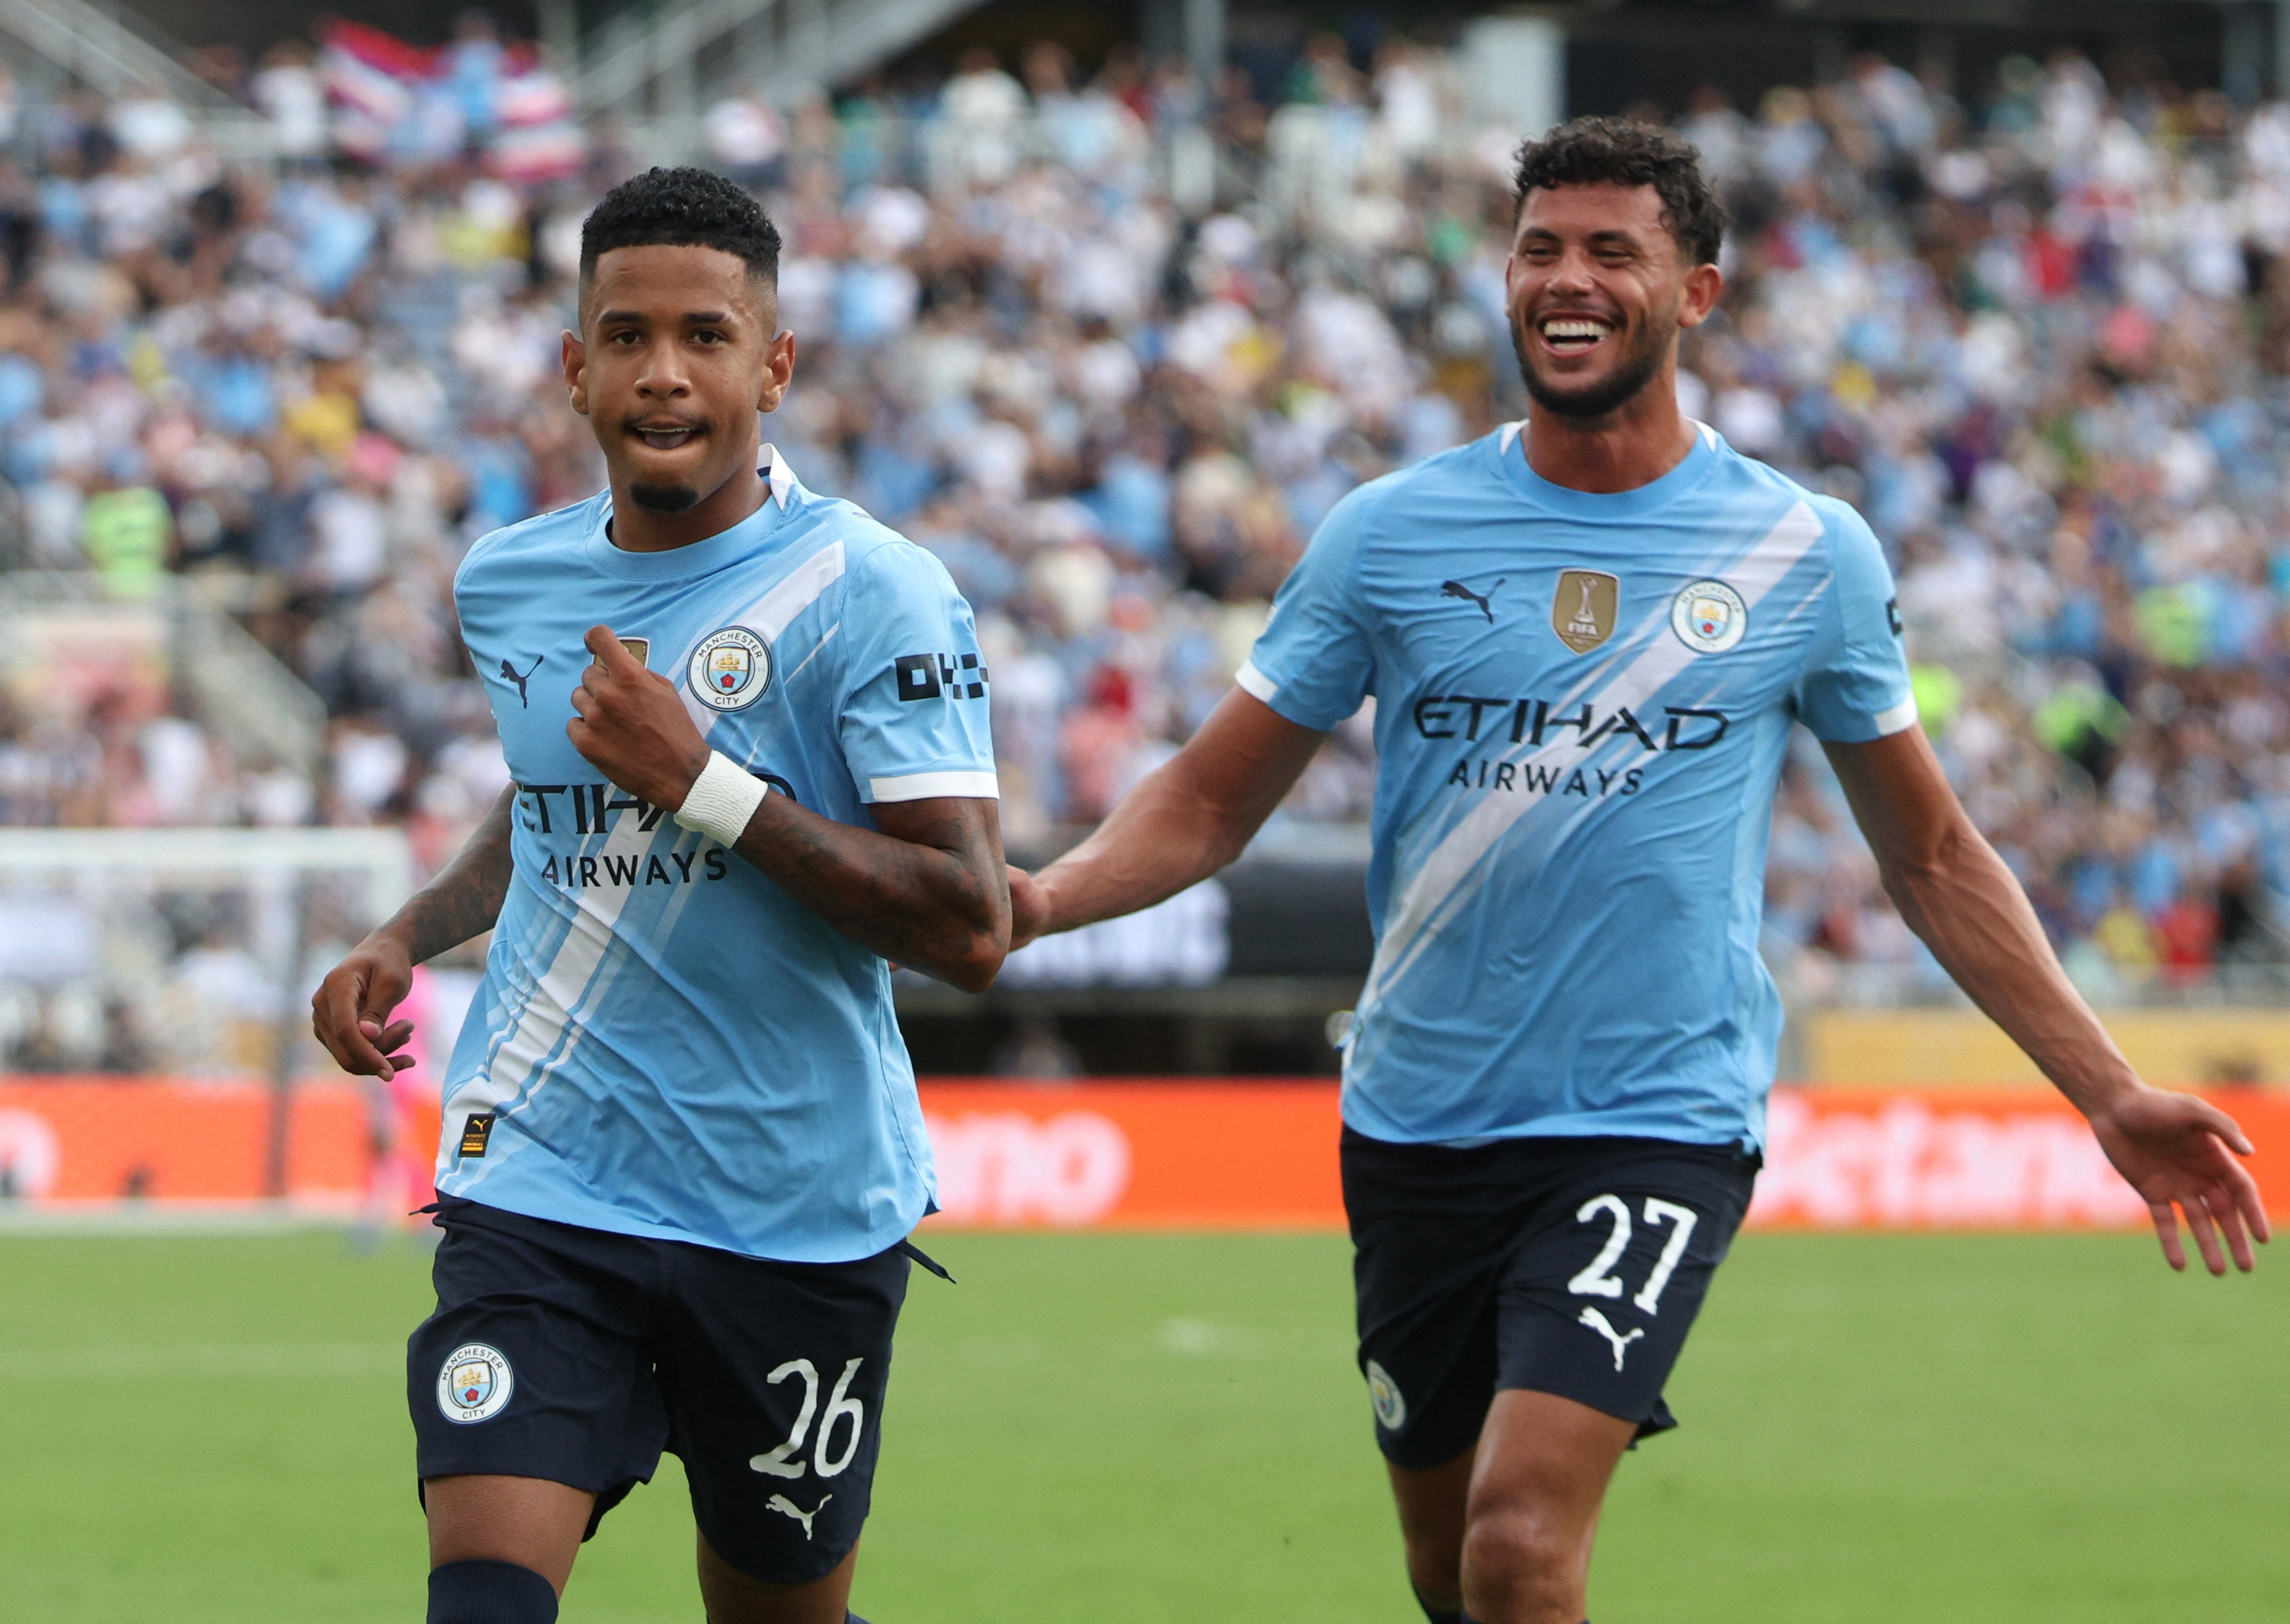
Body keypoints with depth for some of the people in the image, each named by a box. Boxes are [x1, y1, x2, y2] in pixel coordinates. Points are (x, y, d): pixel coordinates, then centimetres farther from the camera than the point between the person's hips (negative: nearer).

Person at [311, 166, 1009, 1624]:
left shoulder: (871, 595, -10)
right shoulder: (506, 585, 7)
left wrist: (703, 782, -21)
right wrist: (412, 935, 11)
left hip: (802, 1214, -3)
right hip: (542, 1184, 3)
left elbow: (970, 929, -17)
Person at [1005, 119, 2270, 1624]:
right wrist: (1041, 896, -14)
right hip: (1419, 1123, 3)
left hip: (1659, 1121, -3)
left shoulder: (1809, 554, 1)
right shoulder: (1391, 531, 2)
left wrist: (2111, 1094, 7)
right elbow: (1211, 802, 6)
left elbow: (1935, 856, 11)